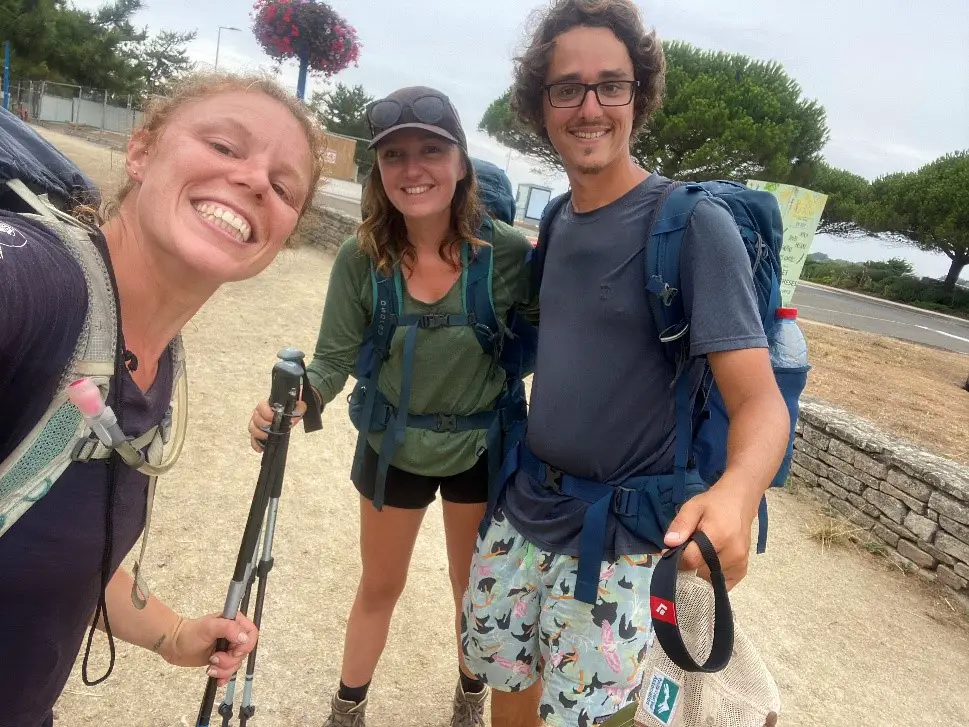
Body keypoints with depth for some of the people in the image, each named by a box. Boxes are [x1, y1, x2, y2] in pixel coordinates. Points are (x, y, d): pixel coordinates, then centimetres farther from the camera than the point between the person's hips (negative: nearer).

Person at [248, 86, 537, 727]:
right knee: (380, 587, 22)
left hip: (482, 450, 0)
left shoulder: (509, 252, -22)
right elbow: (334, 359, -13)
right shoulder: (361, 259, -18)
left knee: (475, 587, 22)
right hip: (392, 448, 1)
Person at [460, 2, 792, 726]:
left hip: (619, 535, -5)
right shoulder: (556, 221, 3)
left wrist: (737, 492, -42)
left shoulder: (696, 225, -17)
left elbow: (760, 400, -23)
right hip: (523, 505, 6)